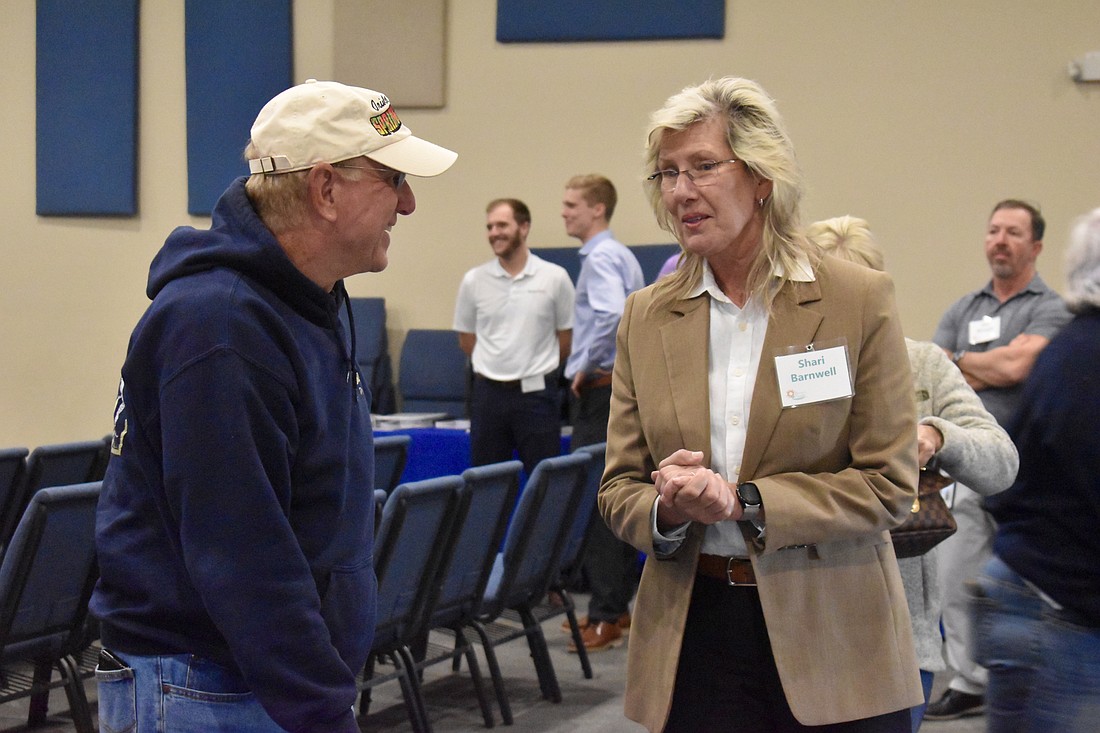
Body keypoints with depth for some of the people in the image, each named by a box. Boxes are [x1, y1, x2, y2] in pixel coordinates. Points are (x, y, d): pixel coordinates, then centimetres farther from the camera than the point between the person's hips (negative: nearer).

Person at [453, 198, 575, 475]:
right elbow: (466, 338, 13)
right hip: (489, 393, 2)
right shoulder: (474, 281, 2)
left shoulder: (554, 278, -2)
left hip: (537, 393, -2)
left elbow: (566, 337, 7)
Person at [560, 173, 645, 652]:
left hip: (599, 388, -10)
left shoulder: (600, 258, -14)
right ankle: (619, 604, 19)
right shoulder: (622, 255, 17)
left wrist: (587, 366, -18)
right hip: (624, 384, 10)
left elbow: (610, 313, -31)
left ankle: (605, 617, -9)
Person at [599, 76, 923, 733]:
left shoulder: (860, 299, -4)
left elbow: (888, 485, -7)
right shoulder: (647, 316, 7)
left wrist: (741, 501, -17)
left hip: (832, 630, -3)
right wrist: (668, 509, -14)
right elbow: (620, 488, 9)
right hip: (692, 631, 3)